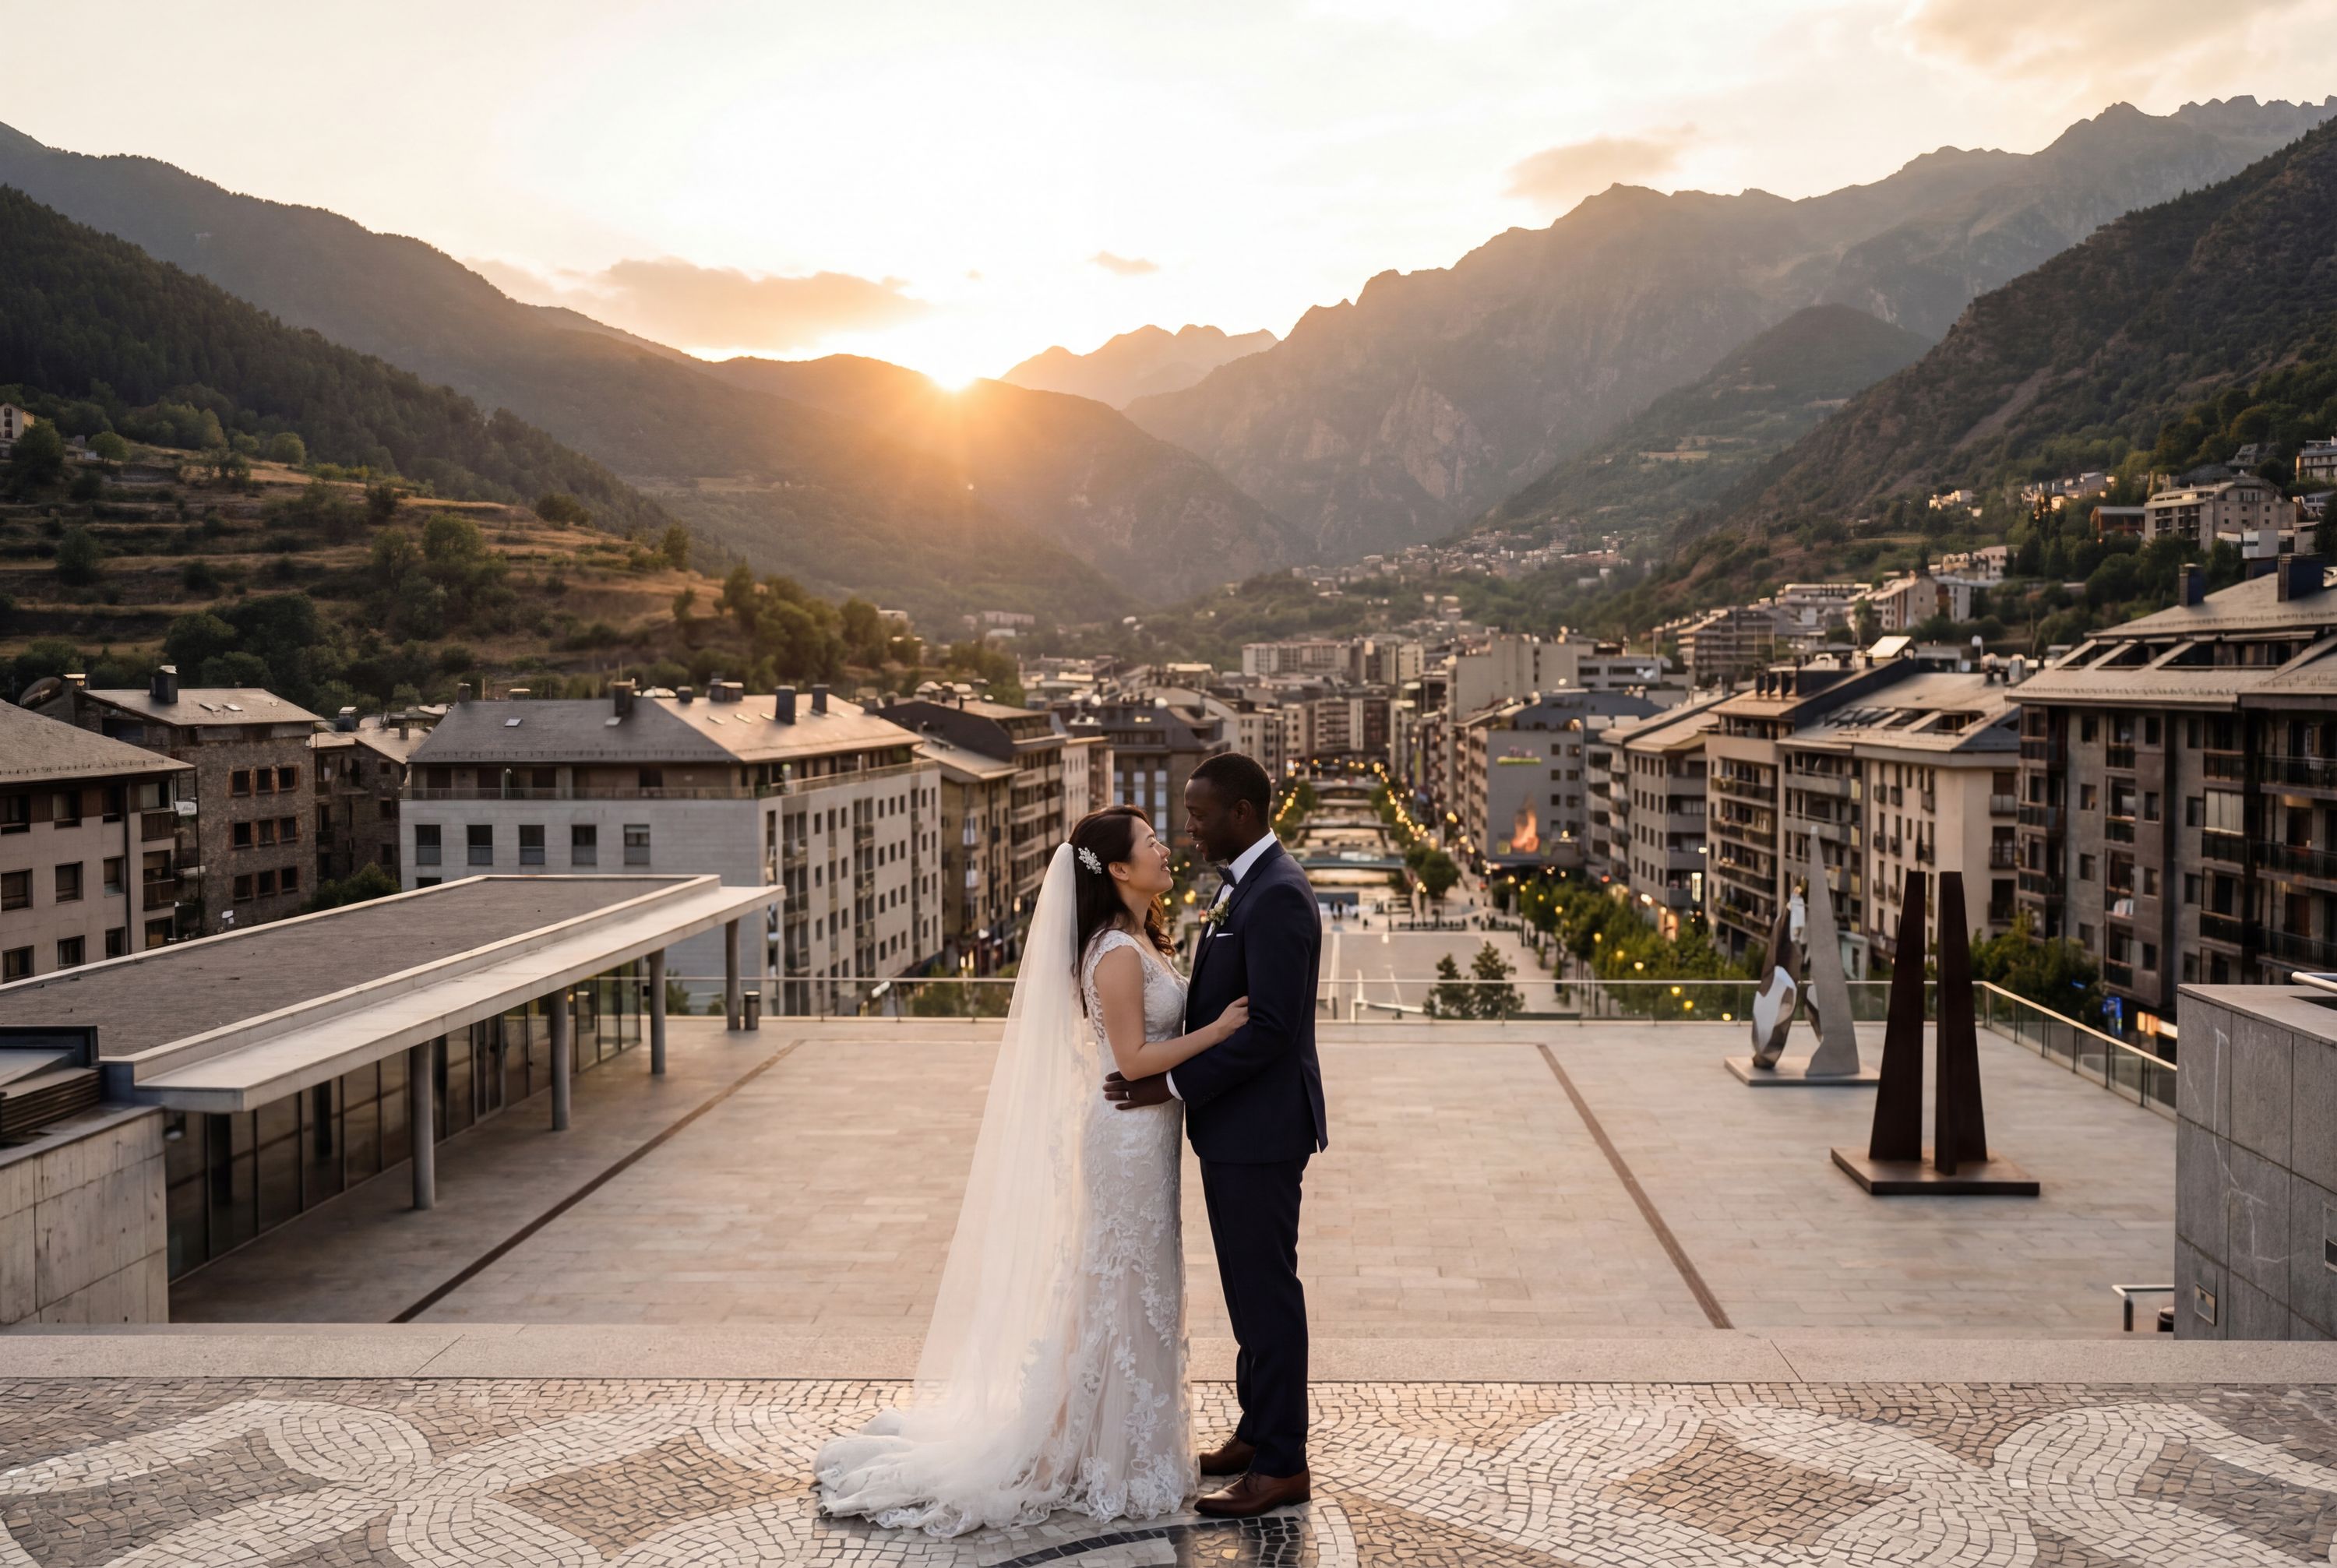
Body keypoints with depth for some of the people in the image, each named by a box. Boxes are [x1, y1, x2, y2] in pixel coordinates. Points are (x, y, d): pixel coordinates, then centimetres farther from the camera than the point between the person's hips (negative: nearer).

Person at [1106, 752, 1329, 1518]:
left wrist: (1171, 1085, -21)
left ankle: (1283, 1465, 11)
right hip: (1234, 1124, 10)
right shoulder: (1244, 885, 12)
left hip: (1261, 1128, -10)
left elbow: (1270, 1027, -25)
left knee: (1266, 1289, 0)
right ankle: (1258, 1433, 31)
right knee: (1250, 1285, 18)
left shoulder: (1277, 895, -20)